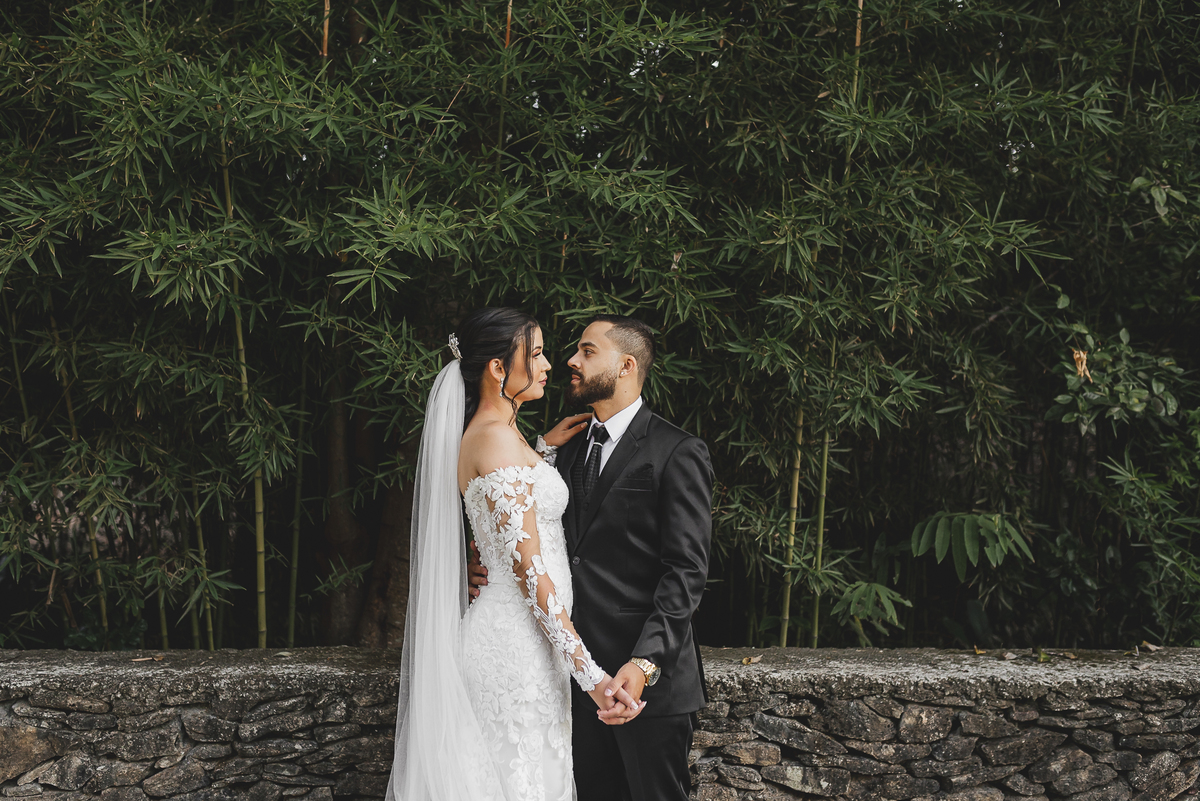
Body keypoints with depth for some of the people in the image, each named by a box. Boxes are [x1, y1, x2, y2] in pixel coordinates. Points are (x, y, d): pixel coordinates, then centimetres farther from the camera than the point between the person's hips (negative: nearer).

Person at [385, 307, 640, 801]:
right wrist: (589, 673, -23)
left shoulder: (480, 435, 12)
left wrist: (543, 449, 19)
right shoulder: (497, 439, -17)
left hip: (505, 631, 10)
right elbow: (530, 569, -21)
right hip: (519, 643, -10)